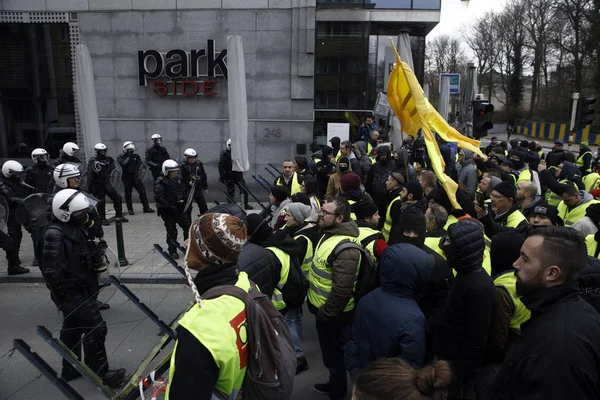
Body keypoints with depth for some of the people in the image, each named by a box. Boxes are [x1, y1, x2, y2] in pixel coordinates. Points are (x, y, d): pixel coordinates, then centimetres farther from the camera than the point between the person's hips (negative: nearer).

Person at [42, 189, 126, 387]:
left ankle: (70, 369, 39)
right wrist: (65, 295, -21)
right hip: (71, 292, -10)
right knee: (96, 329, -4)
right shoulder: (54, 235, -25)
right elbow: (51, 271, -26)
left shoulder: (75, 227, 4)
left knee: (73, 328, 22)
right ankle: (100, 373, 10)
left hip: (80, 288, 10)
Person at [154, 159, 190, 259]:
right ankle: (172, 251, 18)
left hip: (179, 208, 6)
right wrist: (170, 206, -23)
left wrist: (185, 199, 0)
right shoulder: (160, 182, -13)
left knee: (188, 226, 5)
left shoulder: (178, 180, 7)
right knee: (172, 231, 2)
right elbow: (158, 197, -22)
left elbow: (185, 191, 19)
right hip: (167, 211, -5)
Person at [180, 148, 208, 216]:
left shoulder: (199, 164, 2)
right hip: (187, 190, -4)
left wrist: (205, 187, 15)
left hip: (198, 190, 4)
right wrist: (188, 182, -29)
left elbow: (204, 176, 12)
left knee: (203, 207, 13)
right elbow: (180, 178, -15)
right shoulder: (182, 166, -12)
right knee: (188, 208, 7)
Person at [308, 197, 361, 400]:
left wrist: (325, 314, -19)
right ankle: (334, 384, 48)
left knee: (334, 356, 12)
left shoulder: (345, 248, -29)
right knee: (329, 353, 27)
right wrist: (315, 304, 16)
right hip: (324, 310, 9)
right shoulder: (329, 235, 3)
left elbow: (342, 290, -31)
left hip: (334, 315, -9)